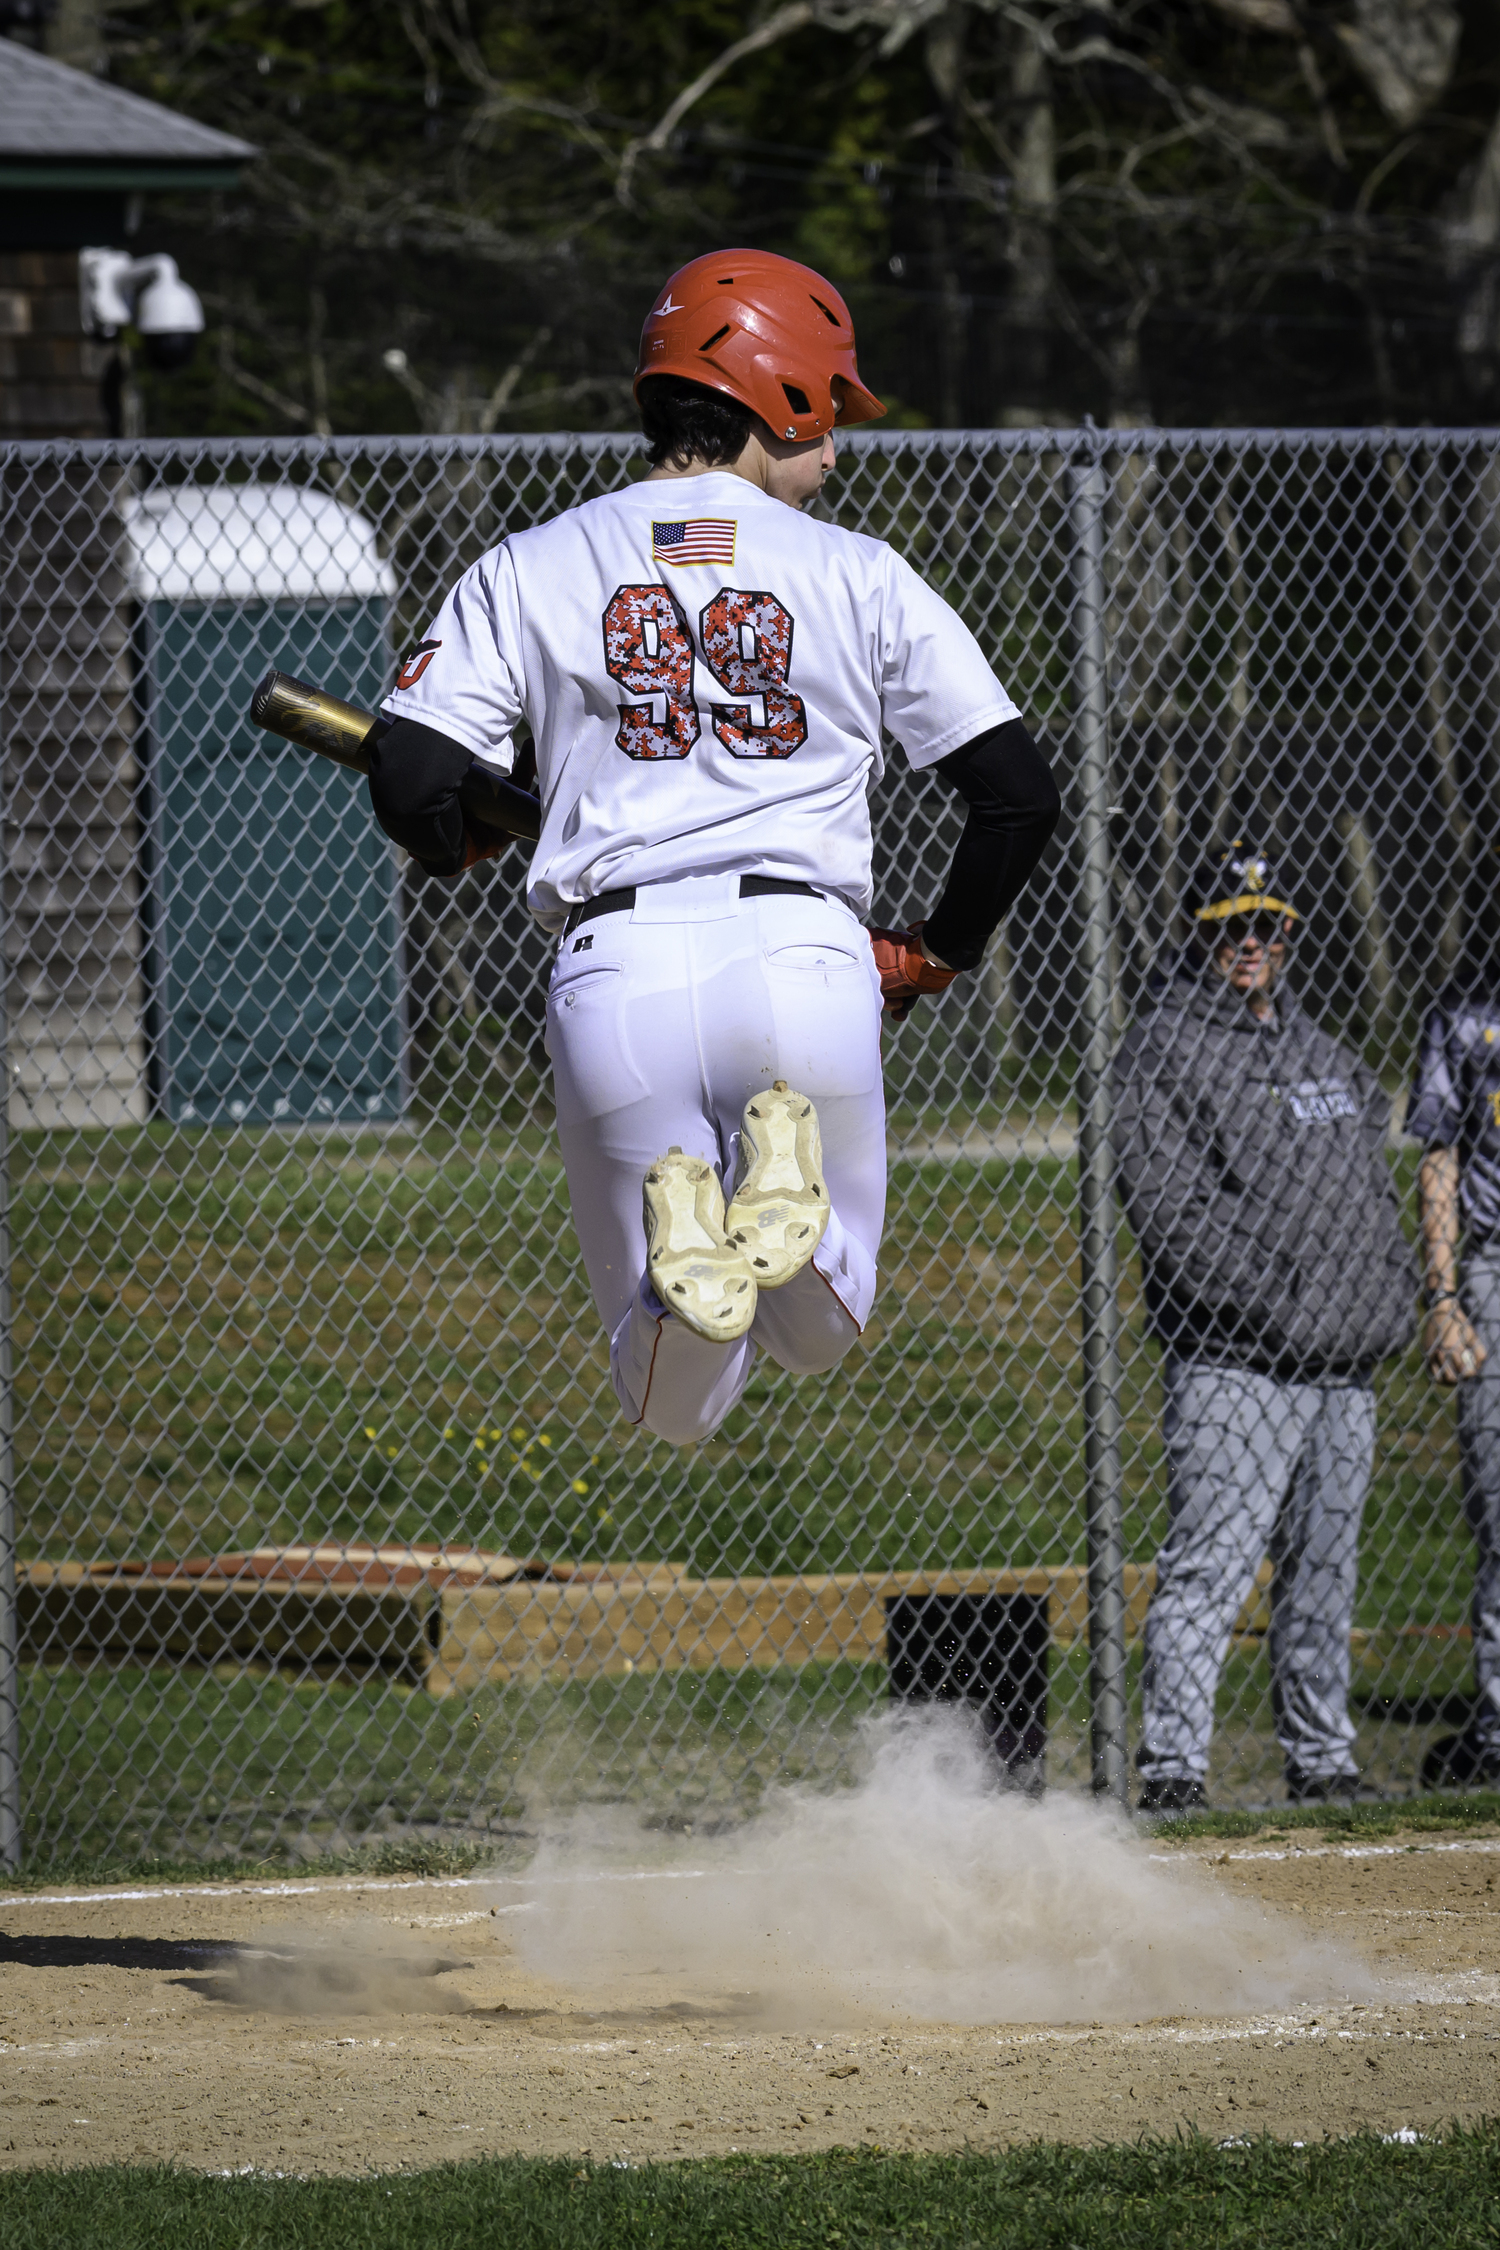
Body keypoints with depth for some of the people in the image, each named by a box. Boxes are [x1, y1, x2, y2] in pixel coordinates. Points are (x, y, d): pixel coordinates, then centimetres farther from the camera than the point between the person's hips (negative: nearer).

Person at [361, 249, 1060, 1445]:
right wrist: (935, 953, 24)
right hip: (804, 958, 0)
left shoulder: (530, 569, 11)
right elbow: (1020, 794, 7)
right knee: (818, 1328, 20)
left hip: (616, 969, 1)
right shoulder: (860, 576, 11)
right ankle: (791, 1167, -16)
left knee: (677, 1403, 12)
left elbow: (412, 783, 1)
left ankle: (680, 1227, -24)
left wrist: (463, 841, 26)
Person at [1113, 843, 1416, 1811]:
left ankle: (1322, 1762, 20)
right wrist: (1277, 1307, -18)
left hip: (1347, 1366, 7)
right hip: (1236, 1364, -7)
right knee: (1210, 1567, -14)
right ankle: (1172, 1769, -16)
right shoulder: (1162, 1052, -5)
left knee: (1324, 1574, 12)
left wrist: (1392, 1291, 11)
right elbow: (1173, 1214, -13)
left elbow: (1374, 1178, 27)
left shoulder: (1320, 1049, 20)